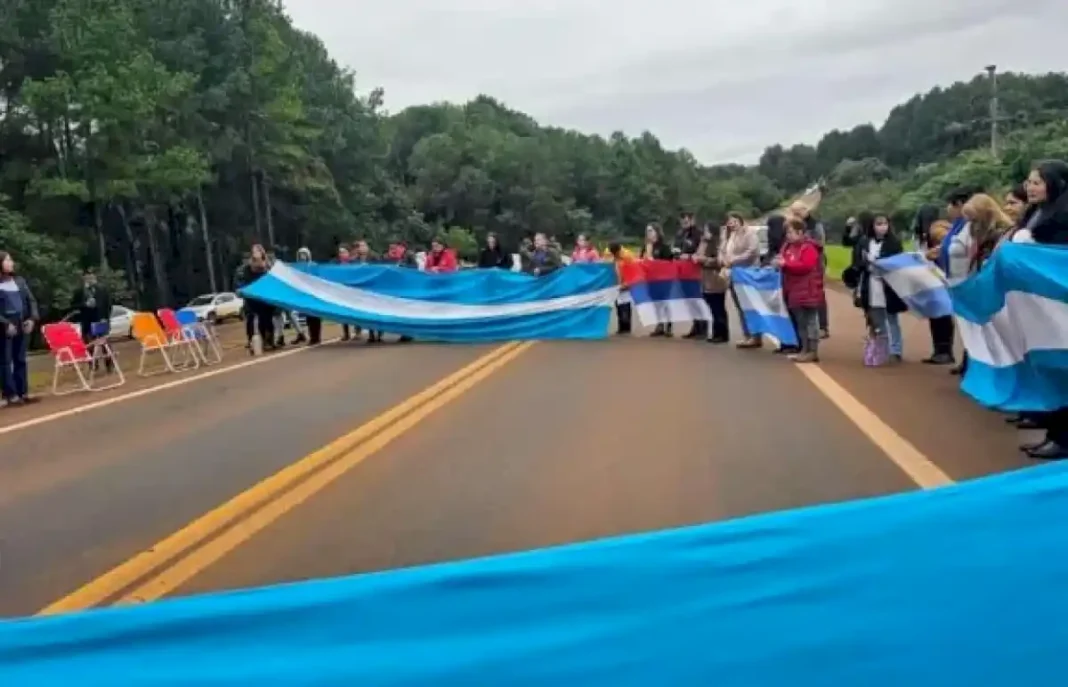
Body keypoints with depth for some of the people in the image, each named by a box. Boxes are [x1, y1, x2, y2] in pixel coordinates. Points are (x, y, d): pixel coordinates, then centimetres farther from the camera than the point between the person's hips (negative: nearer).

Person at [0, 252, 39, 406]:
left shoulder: (19, 280, 11)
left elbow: (31, 300, 12)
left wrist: (32, 318, -1)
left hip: (23, 325, 5)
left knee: (20, 359, 10)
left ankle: (23, 392, 14)